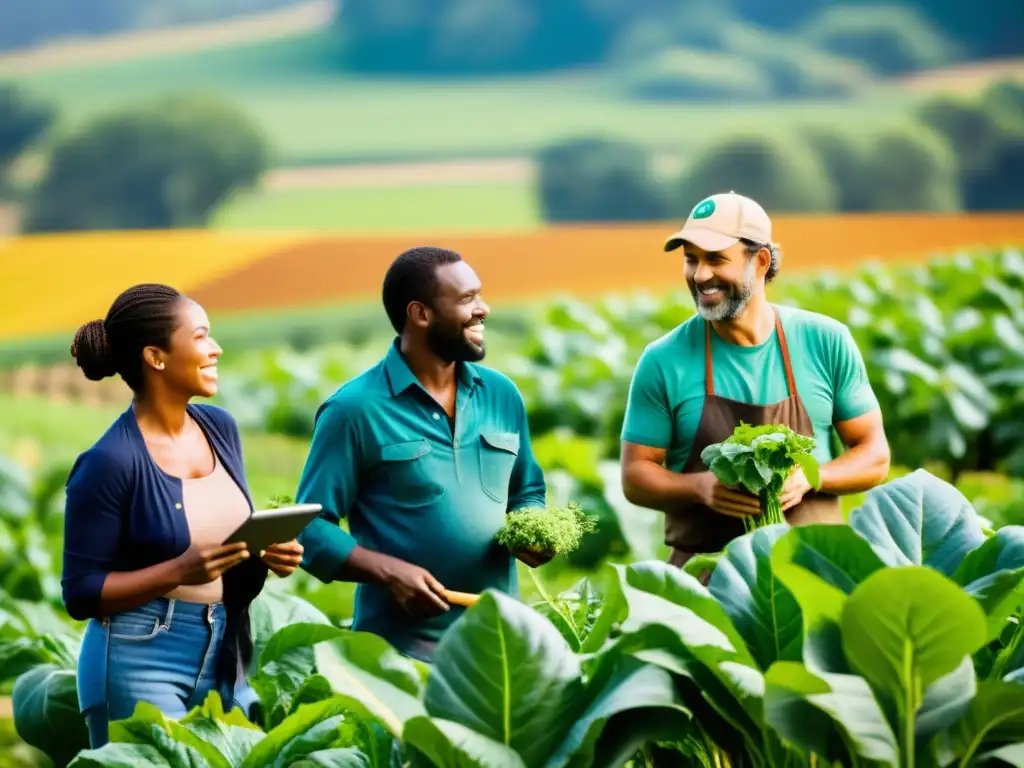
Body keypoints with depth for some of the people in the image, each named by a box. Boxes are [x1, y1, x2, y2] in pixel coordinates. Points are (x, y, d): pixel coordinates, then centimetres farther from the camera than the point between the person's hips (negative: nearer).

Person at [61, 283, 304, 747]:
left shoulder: (220, 428, 6)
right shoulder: (110, 461, -14)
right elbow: (81, 592, -12)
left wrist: (270, 553, -4)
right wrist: (179, 572, -23)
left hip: (226, 658, 6)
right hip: (140, 662, -6)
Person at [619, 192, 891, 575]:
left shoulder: (825, 342, 2)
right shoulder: (664, 360, 0)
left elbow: (875, 457, 7)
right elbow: (635, 475, 4)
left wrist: (809, 478, -12)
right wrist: (701, 487, -15)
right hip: (704, 569, -1)